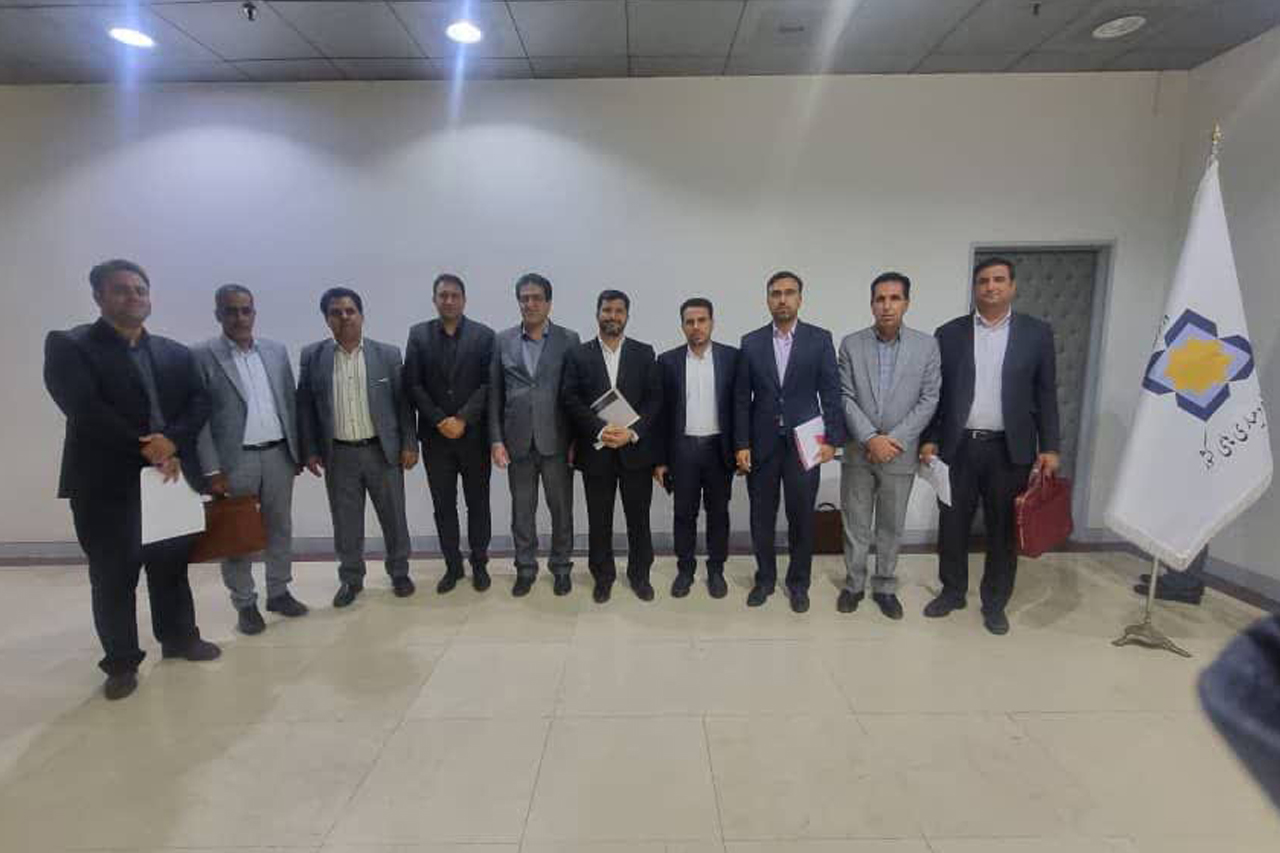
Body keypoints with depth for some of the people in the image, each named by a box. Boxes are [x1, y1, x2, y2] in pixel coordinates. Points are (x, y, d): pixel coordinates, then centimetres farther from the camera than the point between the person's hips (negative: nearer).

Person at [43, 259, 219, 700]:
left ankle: (179, 637, 32)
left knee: (172, 564, 15)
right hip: (105, 482, -4)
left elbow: (199, 402, 3)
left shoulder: (175, 352, 12)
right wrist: (144, 449, -17)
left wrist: (172, 443, -14)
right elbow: (84, 409, -15)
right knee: (113, 575, 6)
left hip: (169, 474, 4)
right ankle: (121, 662, 21)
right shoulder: (68, 345, -3)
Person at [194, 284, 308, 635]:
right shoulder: (201, 355, -5)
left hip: (278, 455, 4)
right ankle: (245, 604, 21)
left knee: (280, 528, 13)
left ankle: (279, 592, 27)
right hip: (234, 459, -4)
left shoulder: (276, 351, 7)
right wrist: (212, 470, -12)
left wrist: (298, 450, 7)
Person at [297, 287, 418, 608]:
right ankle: (351, 579, 29)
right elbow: (304, 405, 6)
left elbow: (402, 402, 0)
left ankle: (399, 572, 28)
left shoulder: (388, 353, -1)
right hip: (338, 455, 1)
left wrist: (409, 444, -3)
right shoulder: (312, 356, 1)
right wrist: (310, 450, 1)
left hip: (382, 451, -1)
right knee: (346, 521, 11)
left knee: (393, 516, 9)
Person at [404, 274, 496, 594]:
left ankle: (479, 564, 22)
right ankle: (452, 565, 22)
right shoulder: (418, 334, 5)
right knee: (443, 505, 9)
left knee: (478, 503, 8)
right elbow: (413, 384, -1)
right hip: (435, 436, 1)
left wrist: (463, 420, -15)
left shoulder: (484, 335, 0)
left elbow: (488, 384, -6)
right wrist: (440, 420, -11)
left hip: (474, 435, -1)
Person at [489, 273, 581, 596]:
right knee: (522, 510, 11)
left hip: (556, 441, -1)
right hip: (518, 441, 2)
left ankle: (561, 567, 26)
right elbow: (494, 393, 5)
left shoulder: (569, 339, 1)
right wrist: (496, 439, -1)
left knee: (561, 509, 9)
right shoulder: (503, 340, 6)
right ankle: (525, 568, 27)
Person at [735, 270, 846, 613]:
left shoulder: (820, 339, 1)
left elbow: (832, 393, 0)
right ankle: (765, 578, 27)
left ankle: (798, 582, 25)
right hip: (762, 443, 1)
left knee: (801, 518, 7)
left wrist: (832, 439, -8)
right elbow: (741, 398, 3)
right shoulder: (751, 342, 4)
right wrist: (741, 444, -2)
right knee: (761, 518, 9)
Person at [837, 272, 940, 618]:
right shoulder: (851, 344, -1)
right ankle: (854, 584, 26)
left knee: (891, 527, 12)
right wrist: (871, 438, -15)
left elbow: (929, 400, -3)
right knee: (855, 525, 10)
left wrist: (894, 439, -13)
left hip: (900, 453, 0)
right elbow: (845, 397, -5)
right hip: (858, 451, 0)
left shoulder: (927, 345, -1)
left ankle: (884, 587, 28)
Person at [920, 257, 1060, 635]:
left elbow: (1046, 394, 4)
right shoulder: (949, 333, 4)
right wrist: (929, 439, -1)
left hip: (1009, 449, 0)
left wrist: (1049, 447, -1)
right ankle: (952, 591, 28)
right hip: (957, 446, 1)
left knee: (1003, 529, 9)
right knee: (952, 525, 9)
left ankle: (994, 603, 25)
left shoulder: (1037, 332, 4)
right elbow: (935, 392, 5)